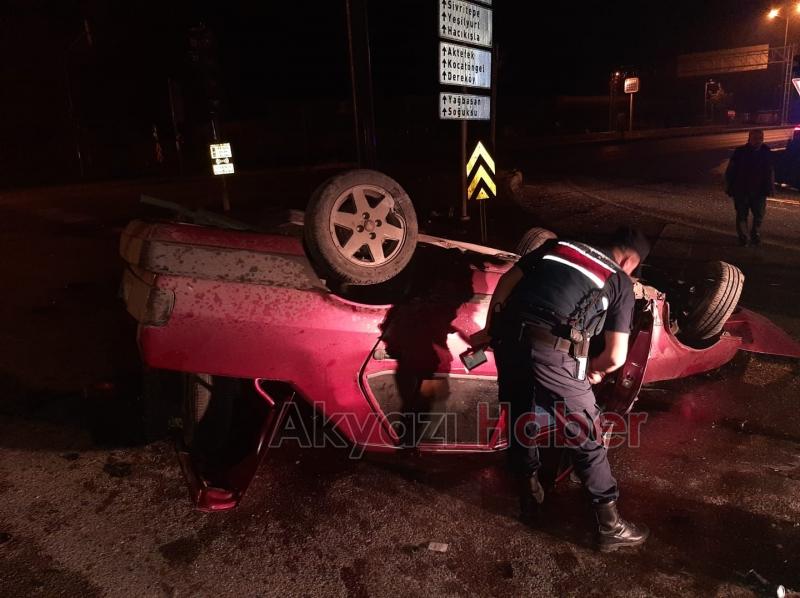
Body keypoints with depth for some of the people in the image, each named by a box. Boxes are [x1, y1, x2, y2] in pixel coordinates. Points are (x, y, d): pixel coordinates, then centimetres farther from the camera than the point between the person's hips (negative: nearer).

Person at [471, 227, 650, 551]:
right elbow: (616, 356, 8)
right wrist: (593, 370, 28)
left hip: (508, 338, 4)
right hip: (552, 352, -4)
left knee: (519, 415, 26)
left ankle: (529, 485, 44)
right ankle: (609, 524, 25)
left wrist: (490, 330, 23)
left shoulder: (558, 245, 23)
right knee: (586, 437, 13)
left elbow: (506, 281, 16)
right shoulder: (621, 282, 13)